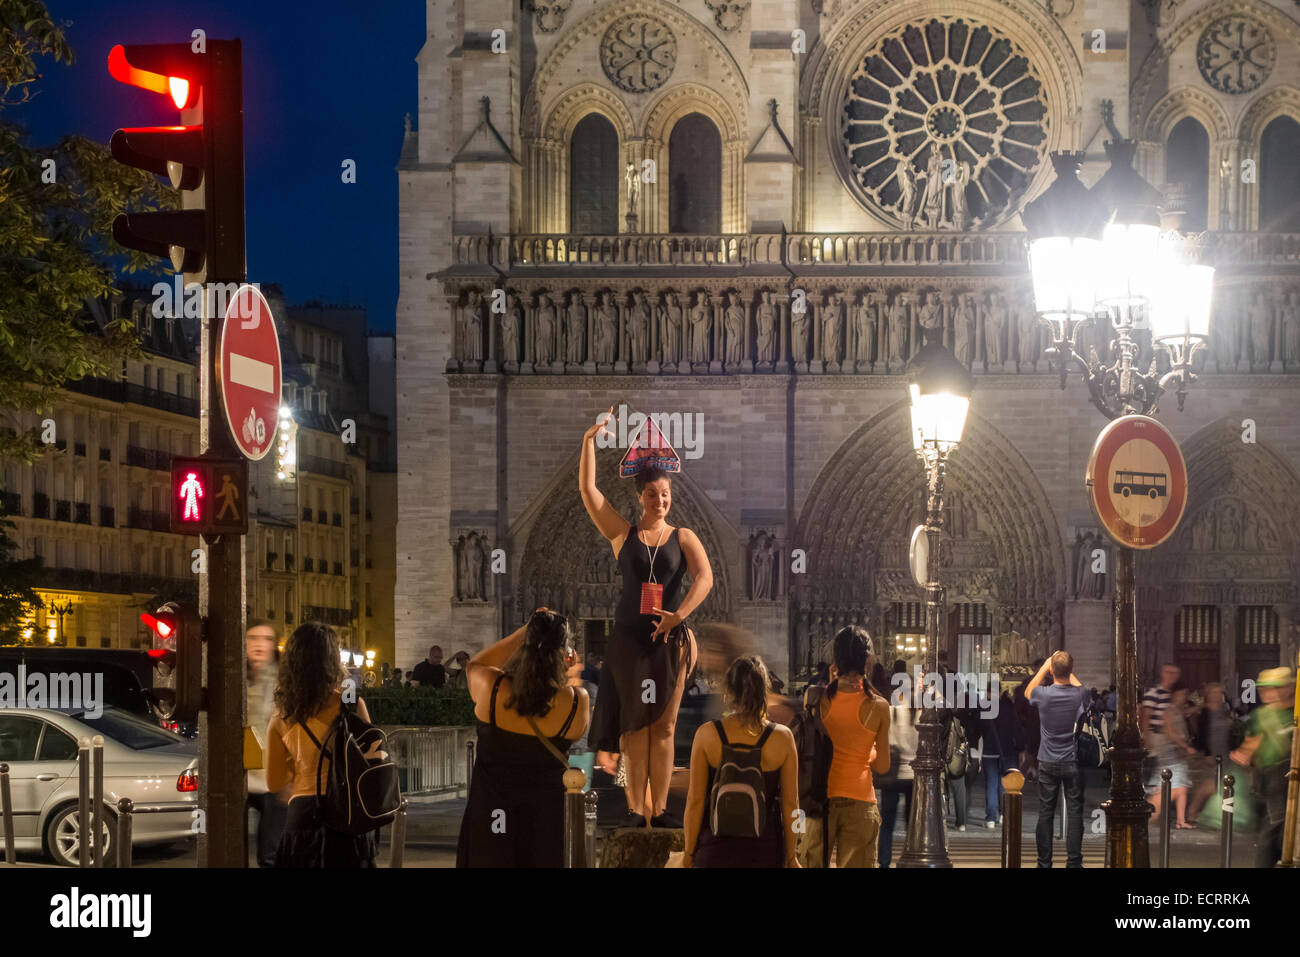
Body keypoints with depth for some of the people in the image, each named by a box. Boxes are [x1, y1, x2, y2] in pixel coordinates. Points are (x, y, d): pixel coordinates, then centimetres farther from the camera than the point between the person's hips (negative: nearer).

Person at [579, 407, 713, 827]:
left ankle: (659, 808, 3)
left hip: (670, 640, 0)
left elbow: (705, 577, -12)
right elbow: (587, 489, -2)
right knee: (635, 724, -1)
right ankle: (635, 808, 0)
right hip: (628, 639, 0)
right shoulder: (623, 534, 5)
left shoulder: (683, 538, 4)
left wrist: (679, 615, -27)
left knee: (663, 726, 2)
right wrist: (590, 440, -9)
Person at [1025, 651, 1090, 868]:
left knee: (1045, 813, 7)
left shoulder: (1043, 694, -13)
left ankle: (1044, 862, 10)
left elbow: (1028, 692, 13)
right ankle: (1073, 862, 3)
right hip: (1074, 762, 0)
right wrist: (1067, 670, 20)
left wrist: (1045, 666, 14)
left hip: (1048, 763, 0)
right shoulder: (1080, 695, -11)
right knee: (1075, 813, 4)